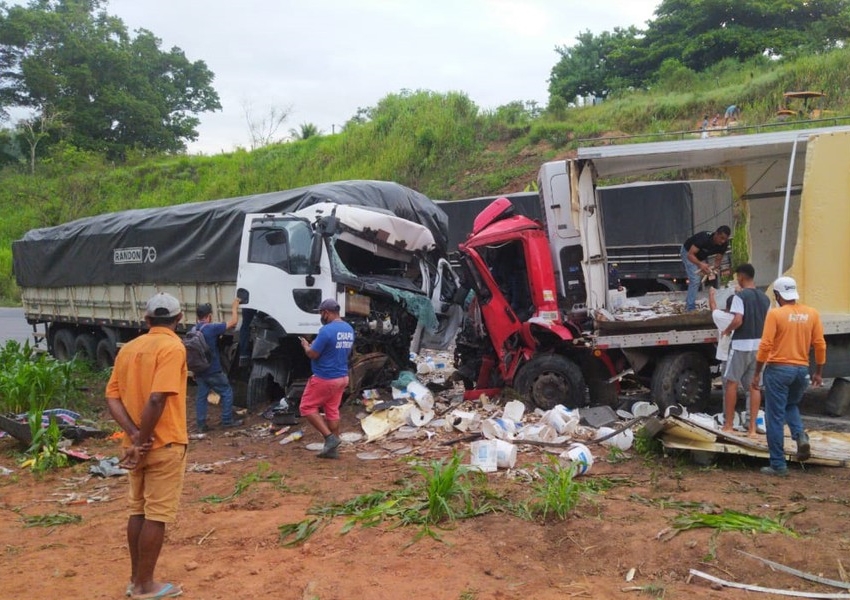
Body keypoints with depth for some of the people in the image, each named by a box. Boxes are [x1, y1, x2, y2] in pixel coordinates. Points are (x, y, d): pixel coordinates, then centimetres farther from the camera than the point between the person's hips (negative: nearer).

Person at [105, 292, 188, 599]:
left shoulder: (129, 348, 8)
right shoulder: (173, 347, -14)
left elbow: (112, 396, 1)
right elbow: (156, 399, -24)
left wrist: (134, 436, -8)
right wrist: (143, 439, -15)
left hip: (138, 444, 7)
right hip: (164, 444, -7)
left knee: (138, 510, 18)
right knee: (157, 515, 3)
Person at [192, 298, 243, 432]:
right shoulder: (212, 328, -17)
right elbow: (233, 322, -13)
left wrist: (194, 371, 20)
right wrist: (234, 308, 3)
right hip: (213, 371, -7)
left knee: (201, 396, 11)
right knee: (227, 393, 8)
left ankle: (201, 425, 12)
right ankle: (227, 421, 12)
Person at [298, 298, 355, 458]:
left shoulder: (327, 330, -21)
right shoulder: (349, 329, 6)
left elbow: (312, 354, -17)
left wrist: (306, 346, 5)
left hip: (324, 379, -8)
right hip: (342, 377, 8)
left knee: (307, 407, 6)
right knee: (332, 411, 14)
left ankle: (330, 438, -1)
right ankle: (332, 449, 16)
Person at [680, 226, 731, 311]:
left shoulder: (724, 244, -21)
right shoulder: (704, 238, -39)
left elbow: (718, 259, -12)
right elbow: (690, 254, -42)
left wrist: (716, 269, -35)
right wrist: (700, 264, -60)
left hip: (701, 256, 7)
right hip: (688, 252, -7)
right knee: (695, 280, -19)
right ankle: (690, 308, -16)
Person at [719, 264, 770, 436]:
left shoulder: (740, 296, -10)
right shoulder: (764, 298, 10)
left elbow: (737, 320, -20)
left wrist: (727, 330, -2)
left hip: (741, 345, -6)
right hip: (759, 345, 6)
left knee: (731, 383, 5)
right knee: (754, 386, 8)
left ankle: (728, 425, 7)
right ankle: (752, 427, 7)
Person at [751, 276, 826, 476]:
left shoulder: (775, 314, -10)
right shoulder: (812, 313, 3)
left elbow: (765, 345, -13)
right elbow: (820, 345, 5)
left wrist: (757, 373, -6)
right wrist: (819, 373, 15)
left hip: (778, 369, -5)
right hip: (802, 369, 5)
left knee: (775, 417, 3)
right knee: (791, 405, 29)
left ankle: (778, 465, 6)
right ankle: (800, 435, 1)